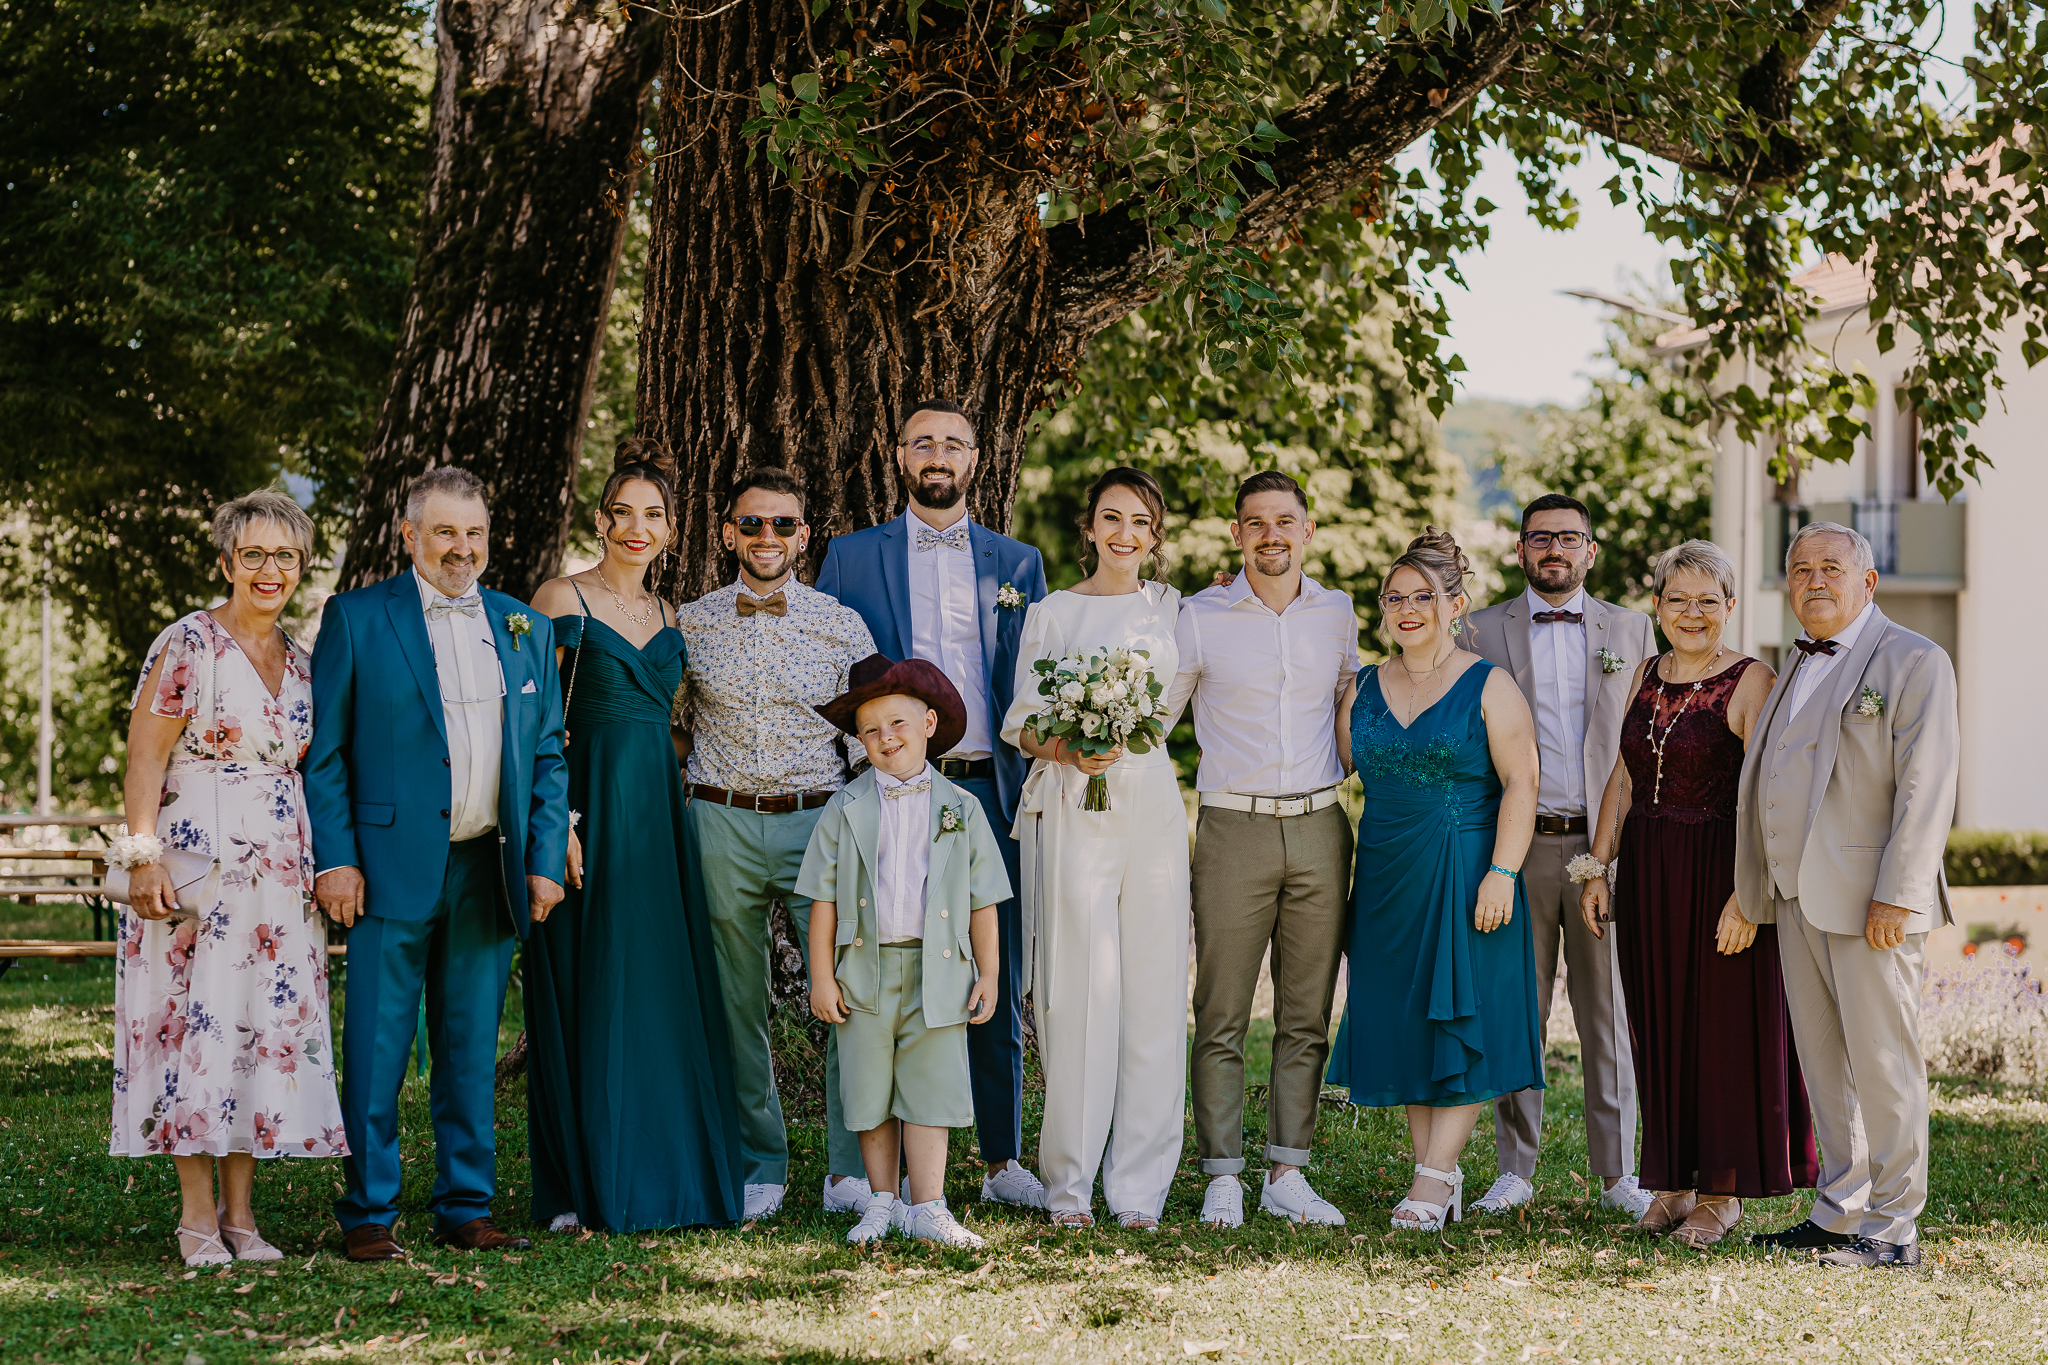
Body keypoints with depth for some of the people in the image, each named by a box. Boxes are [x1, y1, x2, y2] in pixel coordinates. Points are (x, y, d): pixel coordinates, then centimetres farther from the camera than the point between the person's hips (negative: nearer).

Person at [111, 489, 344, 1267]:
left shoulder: (300, 662, 13)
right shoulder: (188, 645, -6)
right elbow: (144, 759, -9)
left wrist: (323, 865, 13)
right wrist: (144, 856, -16)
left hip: (279, 873, 6)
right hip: (197, 862, -6)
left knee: (266, 1027, 4)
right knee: (197, 1023, -4)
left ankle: (240, 1214, 11)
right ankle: (198, 1217, 3)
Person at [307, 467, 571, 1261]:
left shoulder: (525, 630, 13)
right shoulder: (356, 620, 1)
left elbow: (547, 757, 14)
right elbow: (322, 753, -1)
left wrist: (545, 861, 5)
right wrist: (334, 860, -9)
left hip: (488, 872, 4)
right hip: (392, 868, -4)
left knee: (472, 1052, 9)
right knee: (376, 1053, -3)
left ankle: (465, 1208, 16)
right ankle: (368, 1216, 5)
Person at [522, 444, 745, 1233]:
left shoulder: (667, 619, 15)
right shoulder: (563, 599, -2)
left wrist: (680, 810, 9)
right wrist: (558, 822, -16)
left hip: (659, 817, 6)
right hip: (588, 813, -5)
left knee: (665, 997, 5)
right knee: (586, 998, -2)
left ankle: (665, 1178, 12)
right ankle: (582, 1188, 4)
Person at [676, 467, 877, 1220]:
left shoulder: (843, 627, 5)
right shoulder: (690, 623, 7)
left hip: (819, 820, -1)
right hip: (721, 825, 1)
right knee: (738, 1007, 7)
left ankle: (854, 1168, 1)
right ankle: (758, 1169, 18)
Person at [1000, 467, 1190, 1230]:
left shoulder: (1171, 609, 14)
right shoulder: (1051, 615, 9)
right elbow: (1021, 725, 5)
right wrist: (1071, 752, -11)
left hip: (1152, 810, 2)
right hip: (1073, 813, -2)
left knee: (1153, 990, -1)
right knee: (1079, 986, -7)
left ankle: (1139, 1184, 5)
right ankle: (1069, 1181, 1)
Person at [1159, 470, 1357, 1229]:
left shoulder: (1337, 615, 10)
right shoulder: (1200, 618, 1)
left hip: (1318, 828, 3)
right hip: (1234, 830, -3)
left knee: (1306, 1017, 4)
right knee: (1222, 1018, -3)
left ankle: (1287, 1174, 10)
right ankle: (1223, 1179, 2)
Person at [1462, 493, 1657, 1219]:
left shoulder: (1632, 630, 9)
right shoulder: (1484, 632, 7)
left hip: (1606, 844, 0)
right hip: (1517, 846, 0)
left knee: (1608, 1012, 3)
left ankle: (1617, 1172, 10)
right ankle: (1515, 1168, 11)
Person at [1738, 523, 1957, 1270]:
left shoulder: (1914, 662, -6)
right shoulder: (1797, 670, 19)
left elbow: (1926, 787, -13)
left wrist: (1896, 896, -19)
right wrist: (1758, 888, 14)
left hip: (1869, 900, -8)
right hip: (1797, 900, 8)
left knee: (1884, 1065, -4)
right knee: (1824, 1066, 11)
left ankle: (1893, 1229, 0)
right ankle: (1838, 1214, 18)